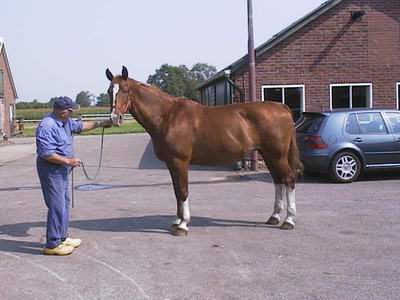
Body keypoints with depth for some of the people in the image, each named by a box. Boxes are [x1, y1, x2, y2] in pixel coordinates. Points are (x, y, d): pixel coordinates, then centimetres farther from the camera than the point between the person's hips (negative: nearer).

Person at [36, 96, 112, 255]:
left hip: (62, 169, 11)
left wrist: (100, 124, 24)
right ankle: (52, 245, 1)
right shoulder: (47, 126, -23)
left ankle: (62, 237, 30)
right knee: (57, 206, -7)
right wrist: (68, 161, -22)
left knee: (64, 202, 17)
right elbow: (47, 154, -26)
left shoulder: (65, 122, 7)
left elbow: (80, 125, 25)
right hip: (51, 169, -11)